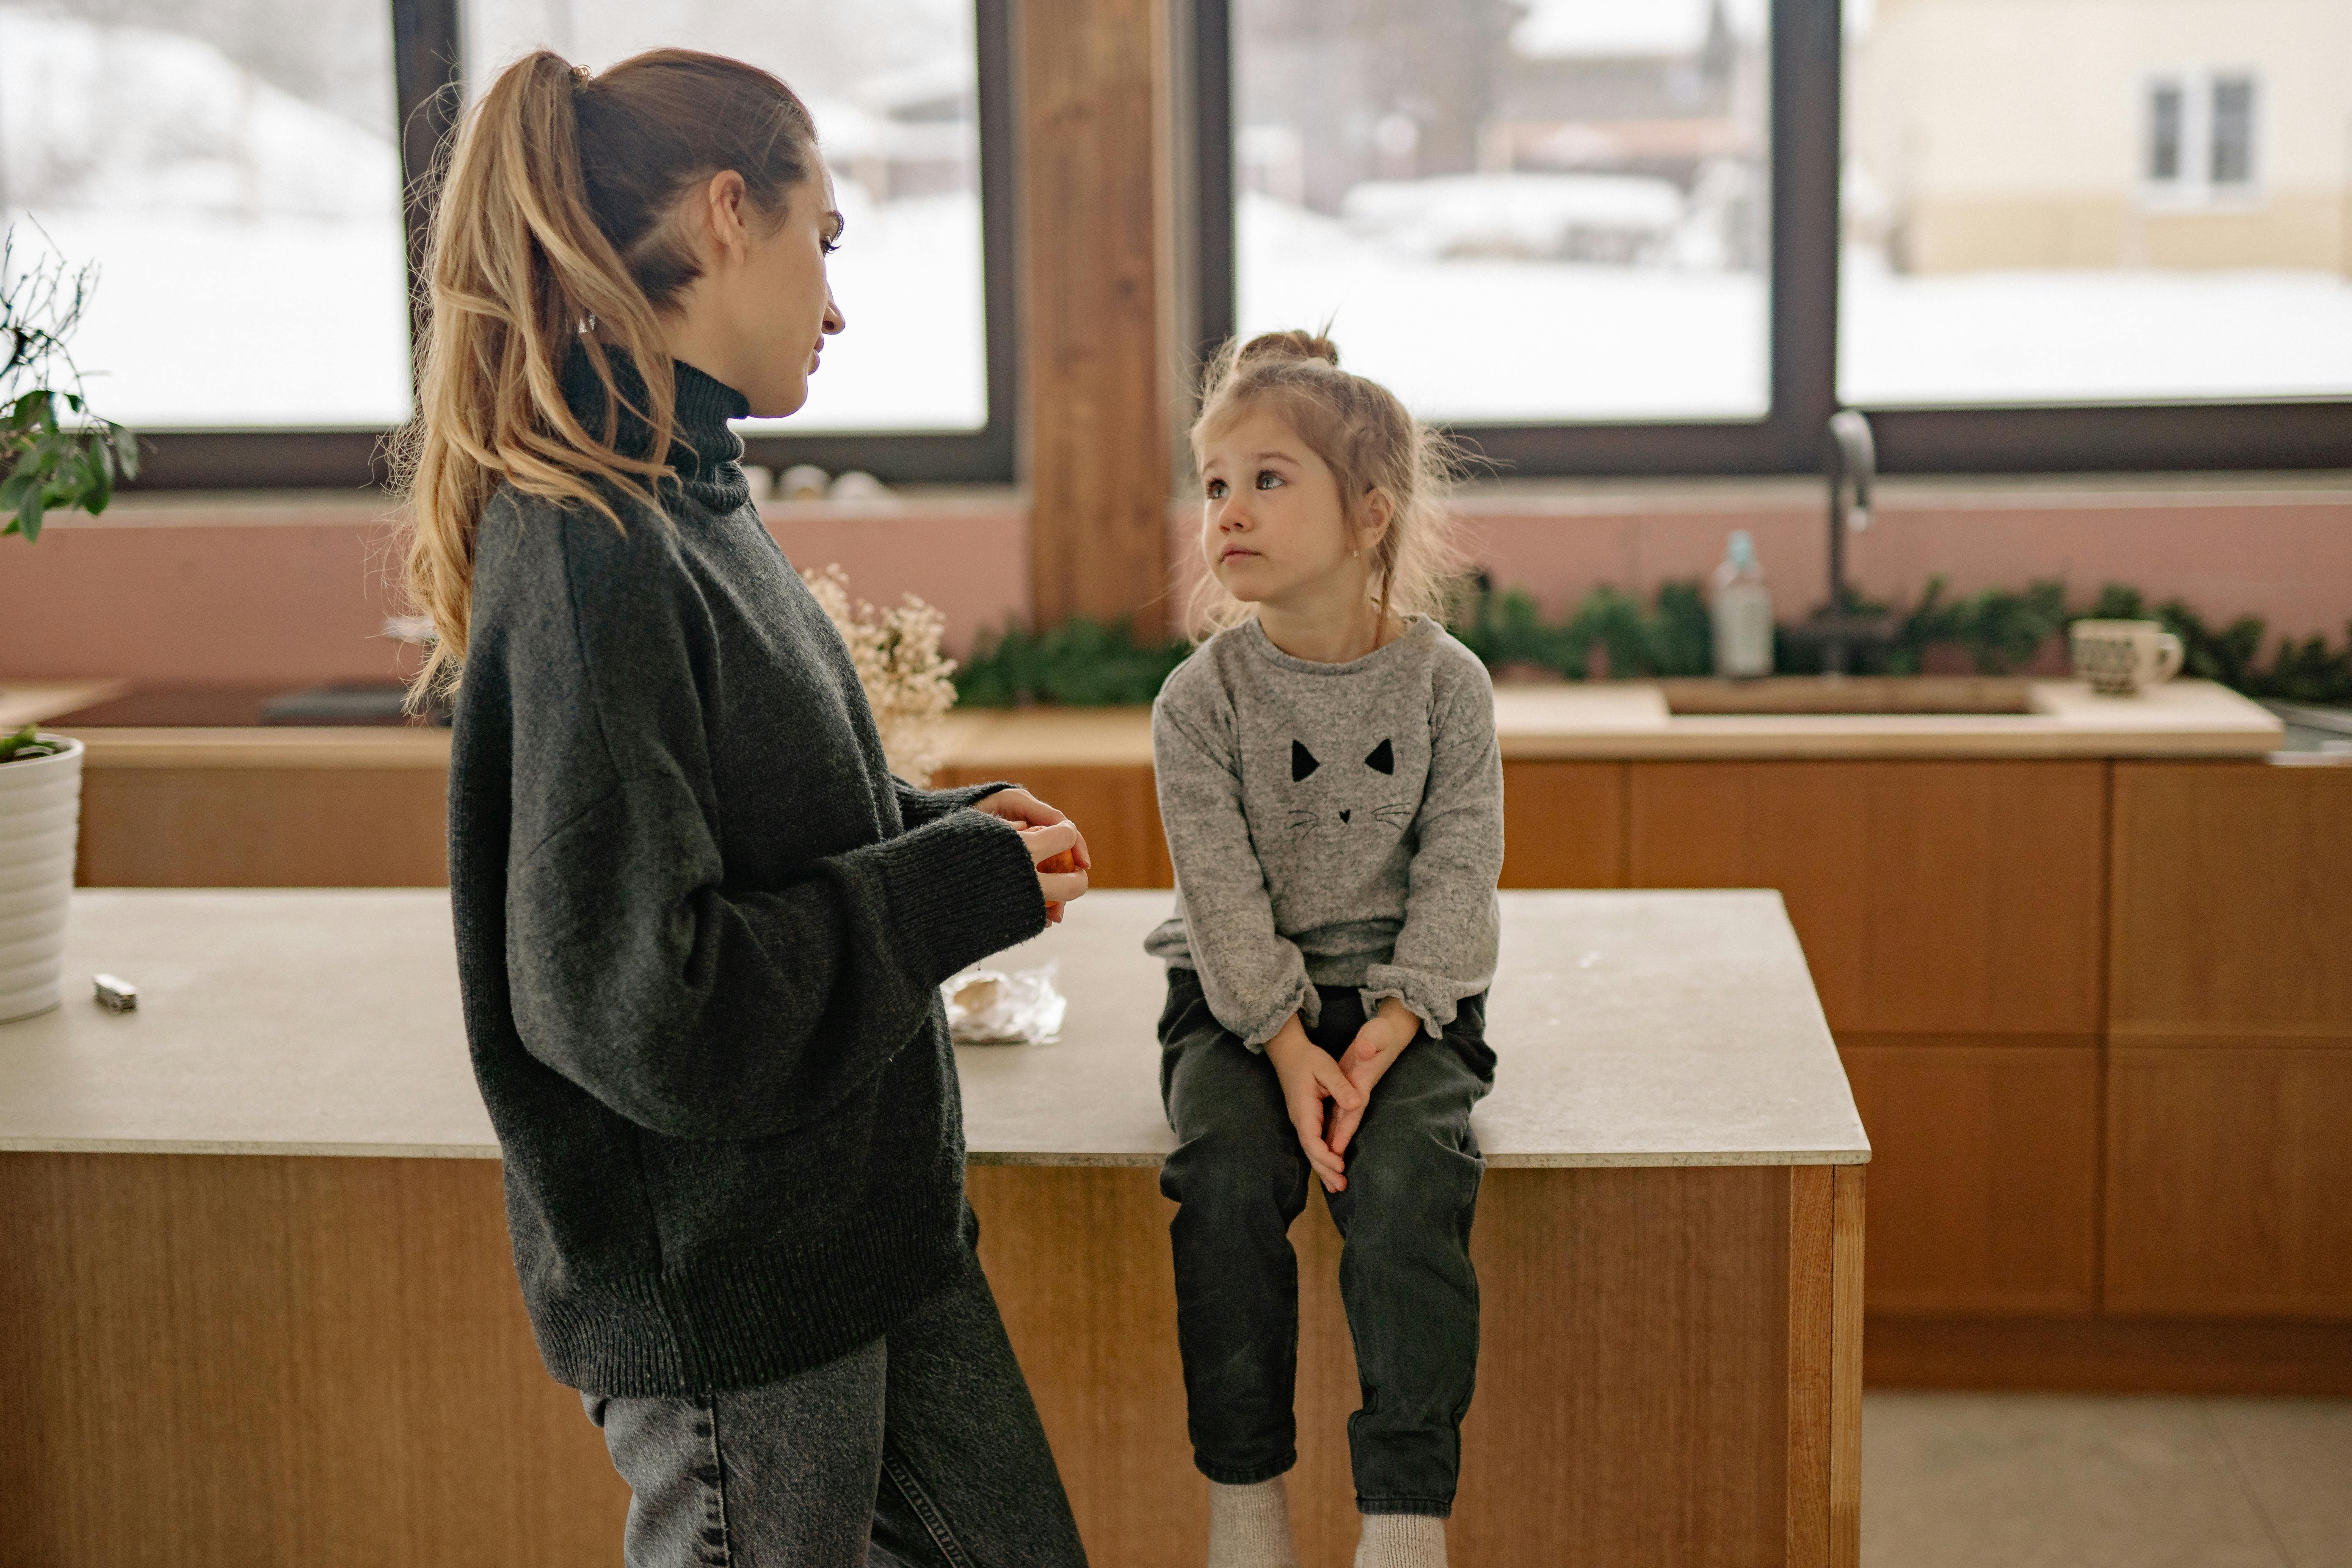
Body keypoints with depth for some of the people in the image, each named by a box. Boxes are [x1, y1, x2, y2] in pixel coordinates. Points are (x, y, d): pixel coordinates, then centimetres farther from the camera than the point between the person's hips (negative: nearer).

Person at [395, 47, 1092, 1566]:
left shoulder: (690, 498, 7)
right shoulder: (591, 555, -24)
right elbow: (635, 995, -27)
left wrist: (958, 823, 2)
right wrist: (964, 885, -18)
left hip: (863, 1215, 9)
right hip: (721, 1285, -9)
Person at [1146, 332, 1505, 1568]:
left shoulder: (1447, 685, -4)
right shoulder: (1200, 699, -3)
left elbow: (1456, 879, -6)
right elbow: (1223, 895, -8)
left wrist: (1380, 1039, -18)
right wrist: (1288, 1047, -20)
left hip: (1406, 999, -1)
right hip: (1243, 1001, 1)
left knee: (1405, 1186, -28)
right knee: (1226, 1178, -27)